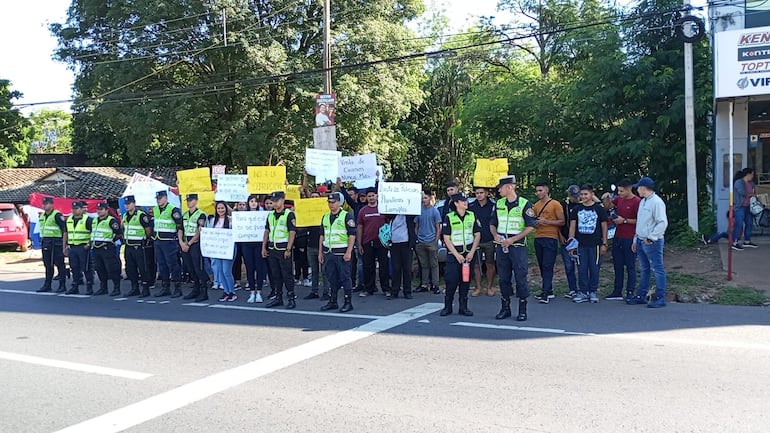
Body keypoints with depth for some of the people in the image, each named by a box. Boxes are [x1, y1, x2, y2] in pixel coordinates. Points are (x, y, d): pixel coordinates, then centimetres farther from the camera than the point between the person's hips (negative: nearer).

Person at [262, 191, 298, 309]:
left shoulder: (289, 214, -8)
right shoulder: (270, 215, 13)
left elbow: (292, 232, -13)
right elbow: (267, 231, 18)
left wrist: (288, 249, -18)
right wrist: (264, 247, 11)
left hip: (284, 249, -6)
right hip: (272, 249, 6)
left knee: (287, 275, -3)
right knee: (275, 275, 10)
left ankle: (291, 299, 4)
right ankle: (278, 298, 19)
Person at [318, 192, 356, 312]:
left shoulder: (347, 216, -5)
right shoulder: (325, 217, 14)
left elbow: (352, 235, -9)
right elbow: (322, 236, 19)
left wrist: (348, 252, -15)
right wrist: (320, 252, 15)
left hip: (342, 253, -6)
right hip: (328, 253, 6)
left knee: (345, 277, -2)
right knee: (331, 278, 10)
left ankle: (348, 302, 6)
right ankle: (332, 302, 19)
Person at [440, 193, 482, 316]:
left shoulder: (472, 216, 7)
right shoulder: (449, 217, -3)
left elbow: (477, 235, 8)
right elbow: (446, 239, -5)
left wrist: (471, 253, -4)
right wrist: (457, 255, -12)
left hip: (468, 254, 3)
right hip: (453, 254, -3)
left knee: (466, 281, 5)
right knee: (451, 281, -5)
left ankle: (463, 307, 13)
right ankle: (447, 307, 8)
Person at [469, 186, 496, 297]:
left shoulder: (493, 206, -2)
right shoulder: (471, 207, 3)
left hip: (489, 241, -1)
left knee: (490, 265, 5)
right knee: (476, 265, 4)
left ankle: (489, 287, 16)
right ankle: (478, 288, 13)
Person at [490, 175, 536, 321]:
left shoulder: (524, 204, -5)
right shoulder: (498, 204, 11)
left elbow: (530, 226, -9)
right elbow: (492, 223, 19)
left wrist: (513, 239, -16)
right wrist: (496, 235, -3)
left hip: (518, 246, -5)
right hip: (501, 246, 5)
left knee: (520, 277, -3)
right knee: (503, 277, 8)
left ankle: (522, 309, 5)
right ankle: (505, 307, 18)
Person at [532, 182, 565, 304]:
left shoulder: (555, 204, -4)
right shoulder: (536, 205, 14)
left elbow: (562, 222, -6)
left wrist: (546, 221, -15)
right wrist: (535, 222, -3)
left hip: (550, 238, -6)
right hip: (538, 238, 7)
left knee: (547, 266, -10)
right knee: (542, 266, 9)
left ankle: (546, 293, -13)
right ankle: (549, 290, 18)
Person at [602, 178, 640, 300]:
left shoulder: (637, 201, -13)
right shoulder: (619, 199, 8)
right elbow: (608, 206, 22)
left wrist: (624, 220, -16)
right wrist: (607, 198, 3)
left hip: (630, 239, -7)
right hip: (618, 238, 7)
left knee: (630, 267, 1)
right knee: (618, 266, 12)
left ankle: (630, 293, 7)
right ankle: (617, 293, 19)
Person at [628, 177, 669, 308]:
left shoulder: (656, 202, -12)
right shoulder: (642, 202, 17)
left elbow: (663, 223, -19)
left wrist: (651, 237, -18)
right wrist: (636, 239, 19)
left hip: (652, 242, -9)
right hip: (641, 242, 10)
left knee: (657, 270, -4)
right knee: (643, 270, 14)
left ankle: (660, 298, 0)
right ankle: (641, 296, 21)